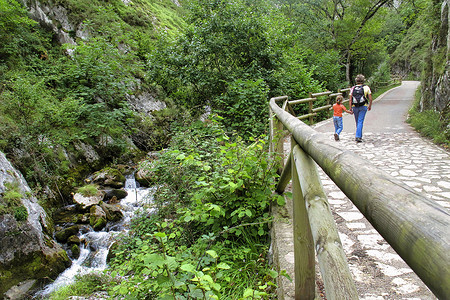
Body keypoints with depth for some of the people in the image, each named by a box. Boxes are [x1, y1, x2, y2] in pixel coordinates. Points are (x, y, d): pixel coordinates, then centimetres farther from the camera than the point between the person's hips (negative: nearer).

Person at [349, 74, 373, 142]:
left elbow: (350, 99, -4)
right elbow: (370, 99, 0)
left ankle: (359, 136, 25)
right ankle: (358, 137, -14)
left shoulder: (353, 88, 4)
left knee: (357, 122, 15)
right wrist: (370, 106, 14)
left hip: (355, 107, 2)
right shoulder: (366, 88, 1)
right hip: (363, 106, -2)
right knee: (360, 122, -4)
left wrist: (350, 108, -2)